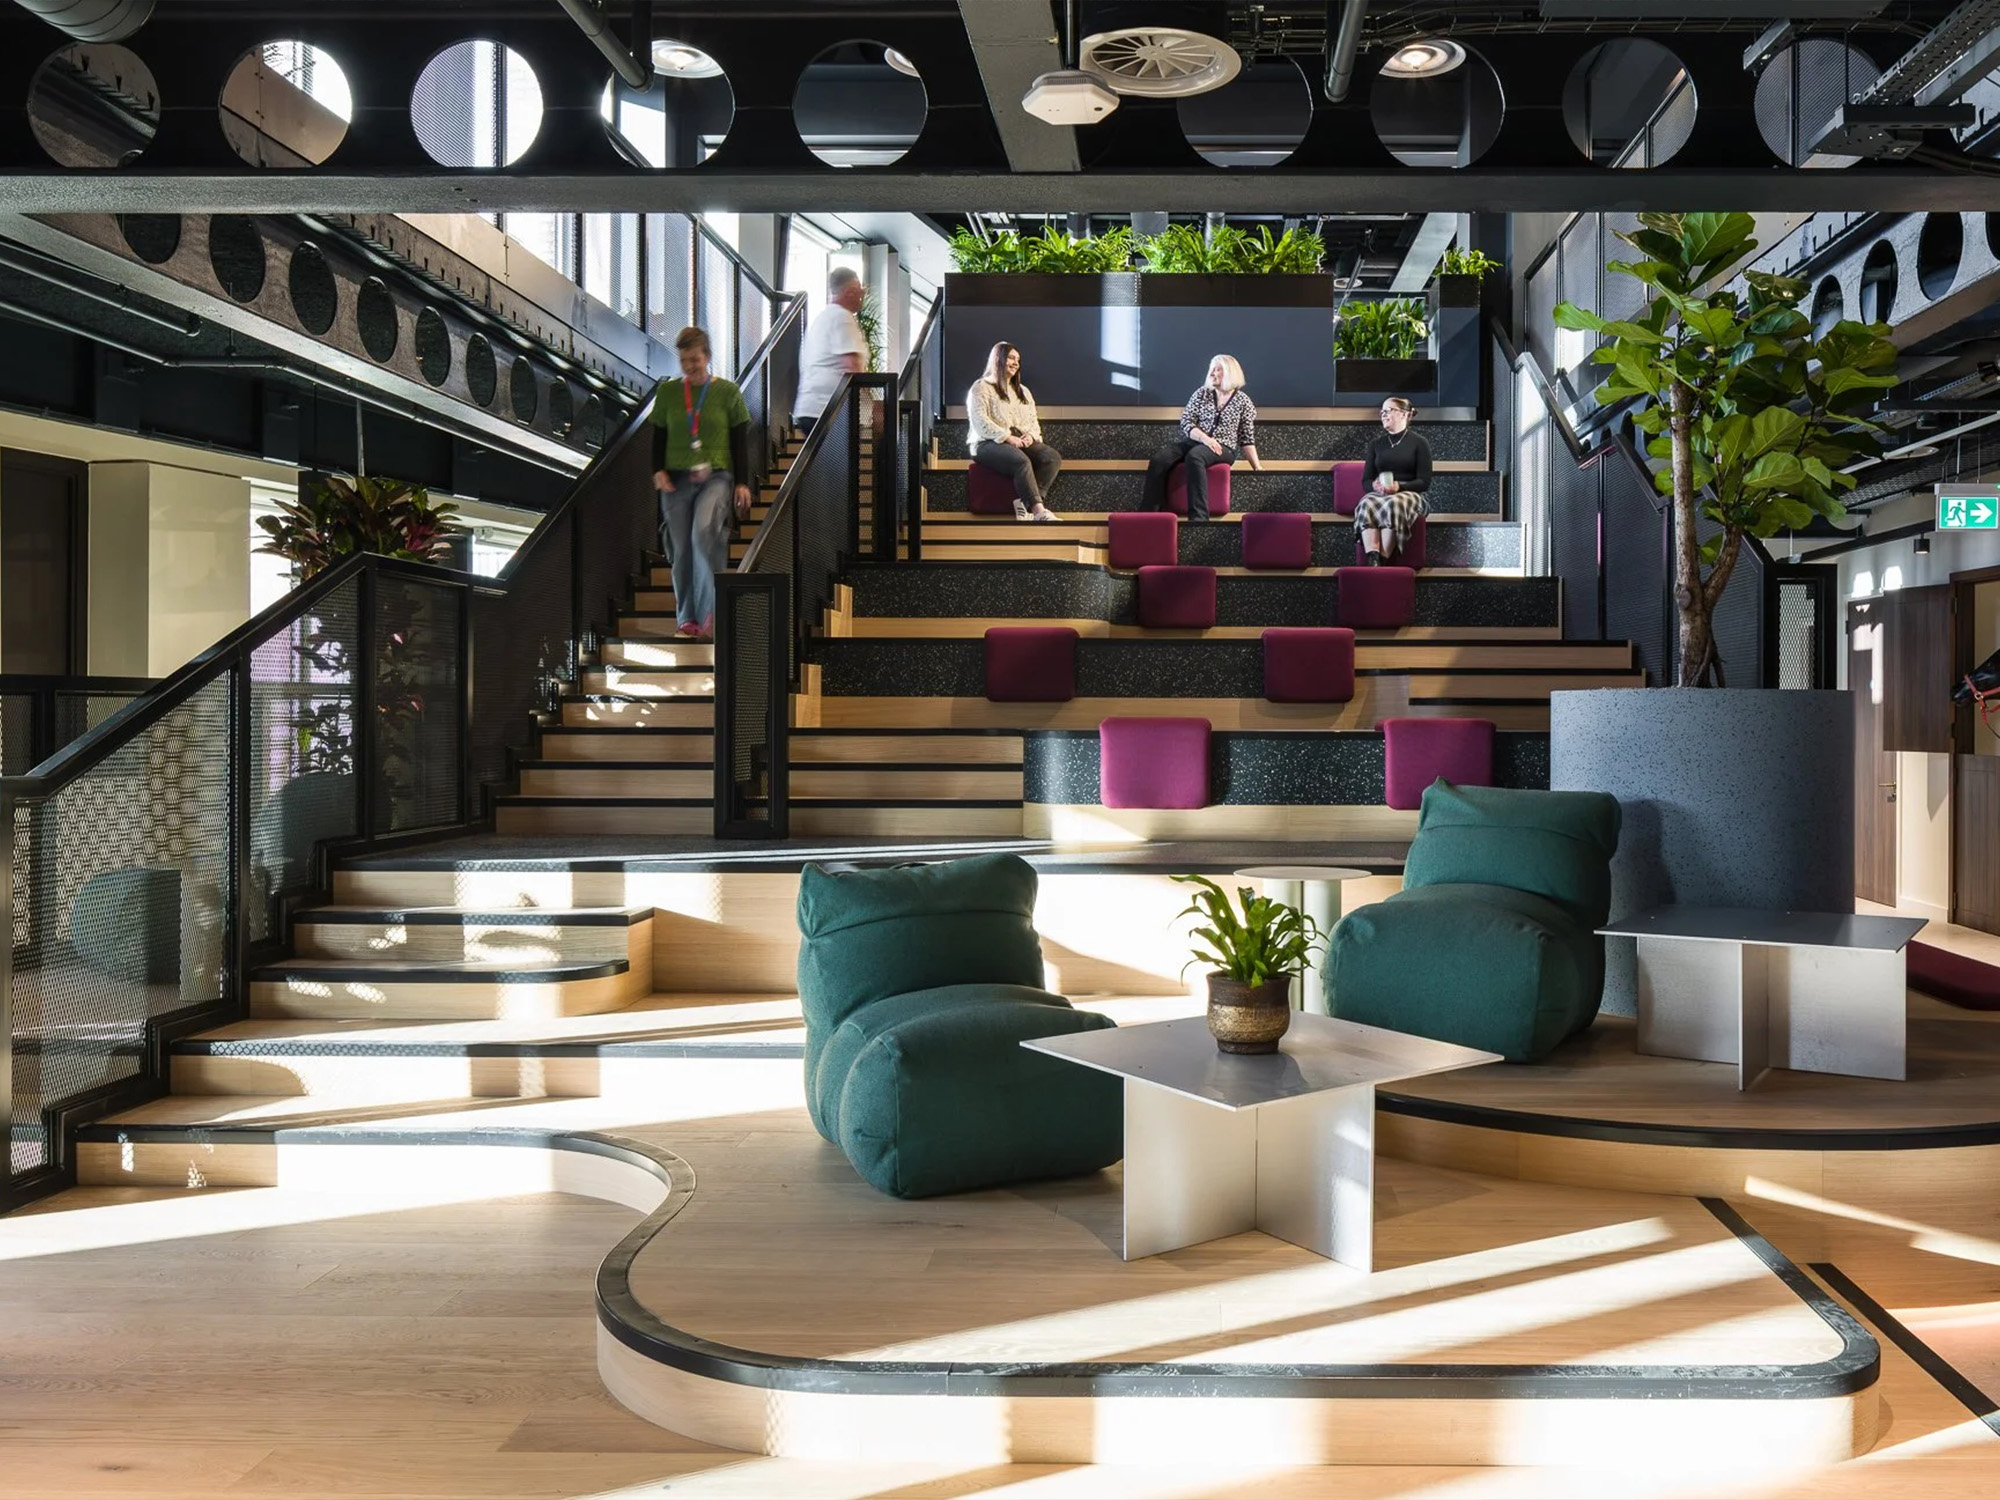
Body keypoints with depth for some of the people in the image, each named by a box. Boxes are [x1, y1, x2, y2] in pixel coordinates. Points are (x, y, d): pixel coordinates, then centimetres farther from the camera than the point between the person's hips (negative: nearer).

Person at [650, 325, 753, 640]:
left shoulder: (727, 391, 3)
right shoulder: (667, 392, 9)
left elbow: (740, 442, 5)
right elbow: (658, 437, 14)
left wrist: (742, 483, -1)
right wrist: (658, 471, -2)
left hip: (715, 477, -3)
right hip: (677, 480, 3)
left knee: (704, 531, -27)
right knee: (681, 550, 2)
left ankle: (710, 611, -26)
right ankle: (687, 618, 14)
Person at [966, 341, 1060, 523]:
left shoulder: (1023, 391, 27)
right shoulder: (981, 388, 3)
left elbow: (1033, 421, 21)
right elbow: (980, 421, -11)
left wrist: (1031, 435, -4)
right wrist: (1008, 438, -20)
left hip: (1021, 442, 7)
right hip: (989, 443, -7)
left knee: (1053, 457, -24)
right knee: (1021, 461, -38)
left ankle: (1025, 504, -35)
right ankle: (1039, 511, -44)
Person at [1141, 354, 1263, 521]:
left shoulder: (1243, 400, 7)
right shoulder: (1202, 393, 12)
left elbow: (1247, 438, 8)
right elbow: (1186, 422, 4)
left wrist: (1257, 466, -1)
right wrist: (1204, 438, -14)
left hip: (1223, 448, -3)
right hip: (1194, 441, 3)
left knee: (1194, 456, -40)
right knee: (1158, 460, -27)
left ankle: (1198, 516, -47)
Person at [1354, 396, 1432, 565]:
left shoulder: (1419, 442, 5)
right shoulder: (1375, 444, 18)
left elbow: (1424, 482, -2)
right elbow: (1366, 480, 14)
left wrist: (1399, 486, -20)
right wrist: (1375, 485, -12)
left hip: (1409, 494, -3)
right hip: (1379, 494, 3)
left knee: (1393, 505, -40)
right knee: (1366, 505, -35)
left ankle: (1383, 560, -41)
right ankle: (1373, 560, -48)